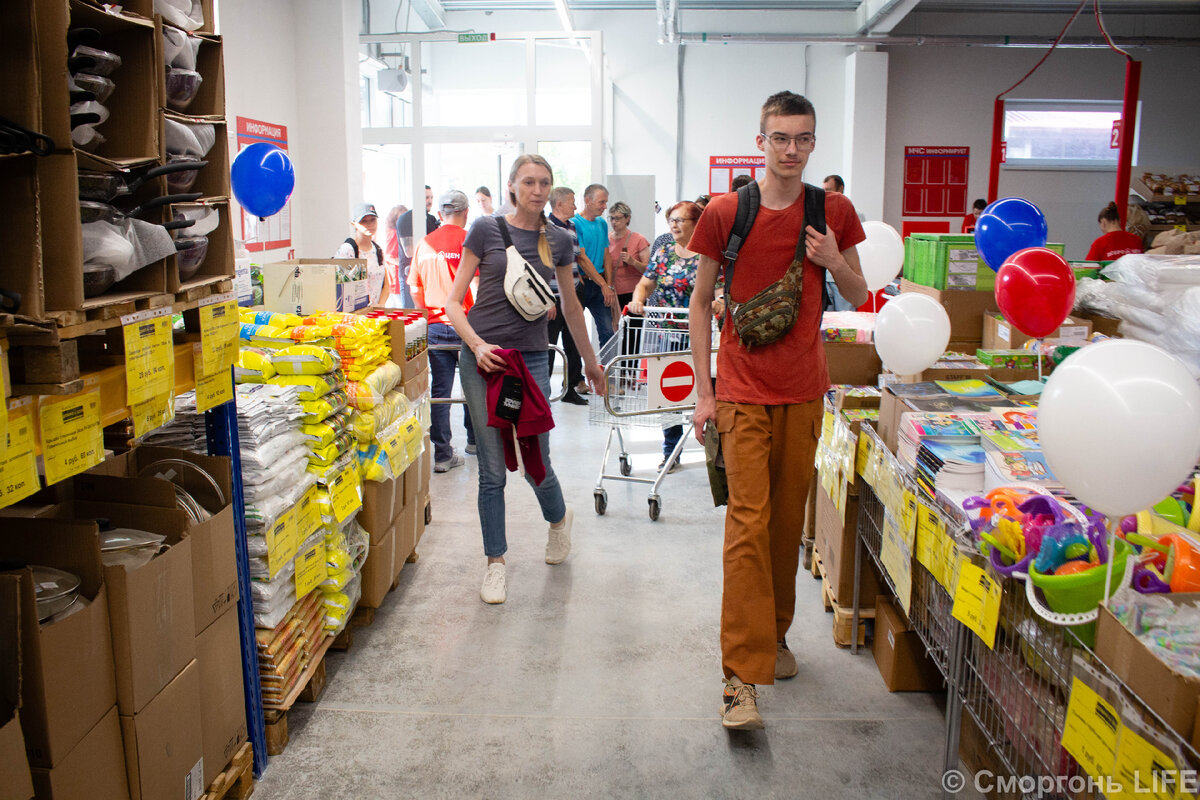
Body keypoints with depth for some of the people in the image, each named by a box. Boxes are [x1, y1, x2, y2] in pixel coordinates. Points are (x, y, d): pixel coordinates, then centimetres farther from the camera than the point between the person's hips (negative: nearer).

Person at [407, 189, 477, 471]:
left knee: (440, 389, 5)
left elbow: (415, 290, 8)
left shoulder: (425, 245, 3)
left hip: (435, 326, 2)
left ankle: (442, 454, 4)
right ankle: (475, 440, 30)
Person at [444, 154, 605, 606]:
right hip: (482, 358, -1)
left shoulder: (558, 241, 8)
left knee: (536, 464, 4)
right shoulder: (486, 230, 0)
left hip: (532, 359, 2)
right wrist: (477, 345, -16)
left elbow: (570, 305, 20)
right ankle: (495, 563, 17)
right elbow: (453, 302, 0)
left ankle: (559, 518, 38)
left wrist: (590, 362, 25)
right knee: (492, 469, 2)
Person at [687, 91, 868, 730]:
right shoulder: (724, 212, -3)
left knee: (789, 519, 12)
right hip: (743, 390, -3)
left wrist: (834, 262, -8)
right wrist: (702, 389, -2)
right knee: (749, 521, -9)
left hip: (804, 389, 3)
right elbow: (701, 302, 3)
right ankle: (741, 675, -5)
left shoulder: (834, 212, 5)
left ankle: (775, 634, 32)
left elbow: (858, 299, 14)